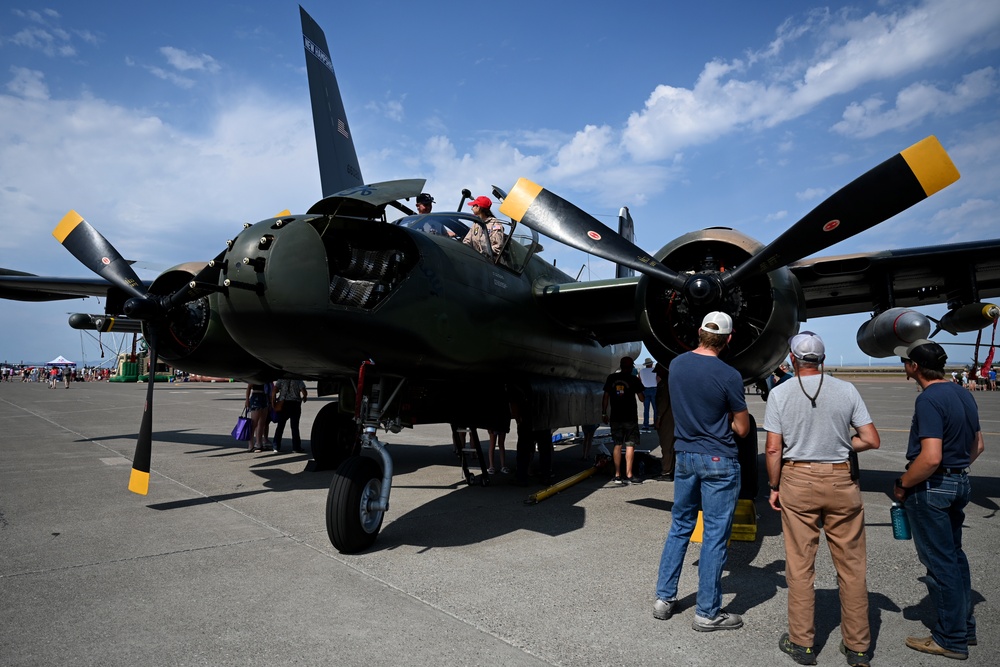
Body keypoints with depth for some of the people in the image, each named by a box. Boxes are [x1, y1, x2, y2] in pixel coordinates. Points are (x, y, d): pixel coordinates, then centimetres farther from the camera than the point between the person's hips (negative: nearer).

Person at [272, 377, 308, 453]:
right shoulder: (299, 381, 0)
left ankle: (276, 447, 9)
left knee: (280, 426, 10)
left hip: (283, 404, 1)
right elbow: (305, 393, -10)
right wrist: (303, 398, 12)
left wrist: (273, 404, 1)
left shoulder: (281, 380, 4)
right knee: (295, 427, 4)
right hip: (295, 405, -1)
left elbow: (274, 392, -5)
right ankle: (296, 447, 4)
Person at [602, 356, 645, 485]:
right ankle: (629, 475, -3)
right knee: (630, 445, 0)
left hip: (615, 417, 3)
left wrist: (604, 413, 12)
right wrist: (640, 384, 17)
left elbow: (606, 397, 5)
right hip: (630, 418, -3)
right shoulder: (634, 380, -4)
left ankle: (617, 475, 9)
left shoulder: (611, 378, 5)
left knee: (617, 445, 9)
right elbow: (641, 398, 1)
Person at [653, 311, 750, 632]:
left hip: (684, 456, 6)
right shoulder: (728, 375, -16)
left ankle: (664, 598, 24)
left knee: (680, 527, 17)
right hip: (719, 461, -5)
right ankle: (707, 613, 15)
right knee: (715, 536, 5)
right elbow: (742, 429, -8)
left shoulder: (675, 364, 1)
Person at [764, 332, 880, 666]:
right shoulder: (846, 390, -2)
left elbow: (773, 448, -7)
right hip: (841, 481, 1)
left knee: (799, 566, 7)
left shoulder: (780, 393, -5)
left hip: (797, 480, -1)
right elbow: (871, 440, -3)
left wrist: (774, 487, 4)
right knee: (851, 566, 12)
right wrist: (841, 445, 14)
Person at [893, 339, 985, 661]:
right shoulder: (964, 395, 7)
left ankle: (951, 639, 16)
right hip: (960, 483, 9)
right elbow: (977, 446, 16)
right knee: (954, 555, 20)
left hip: (931, 488, -9)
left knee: (939, 562, 3)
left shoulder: (928, 399, -23)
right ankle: (964, 627, 33)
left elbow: (931, 457, -29)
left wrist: (902, 484, -16)